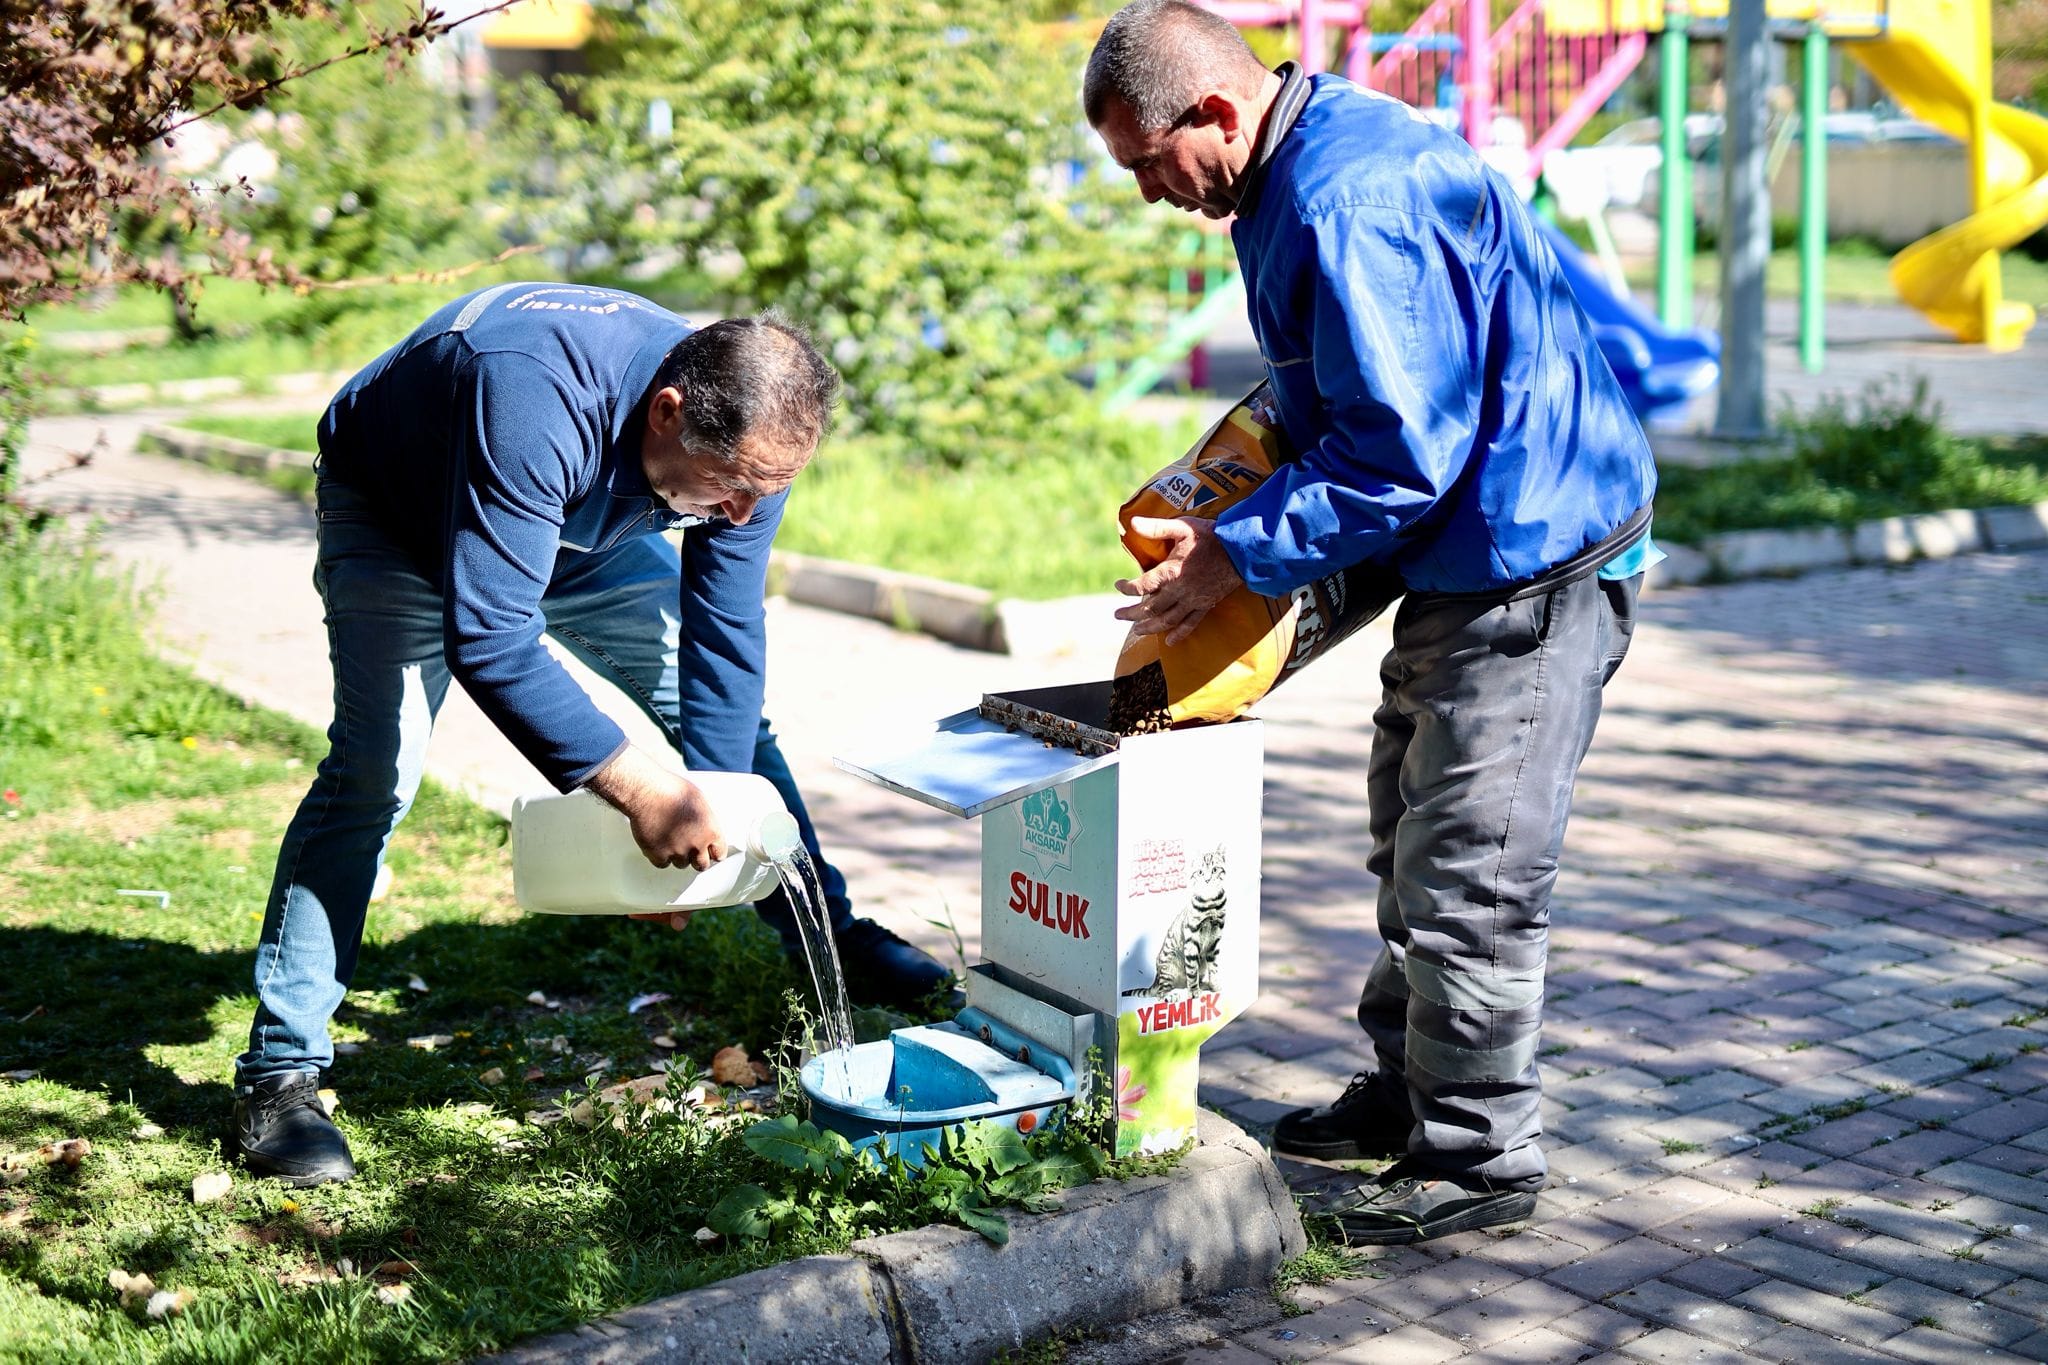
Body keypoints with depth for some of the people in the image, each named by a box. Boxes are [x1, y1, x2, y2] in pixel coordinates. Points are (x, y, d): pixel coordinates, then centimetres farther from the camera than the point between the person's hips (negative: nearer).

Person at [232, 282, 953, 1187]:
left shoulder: (742, 434, -25)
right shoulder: (537, 406, -45)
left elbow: (725, 639, -16)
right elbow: (488, 642, -46)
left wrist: (711, 824, -21)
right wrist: (642, 789, -47)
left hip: (586, 531, 6)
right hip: (399, 518, -5)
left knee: (735, 713, 4)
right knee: (374, 767, -22)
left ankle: (834, 942, 23)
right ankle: (279, 1071, -13)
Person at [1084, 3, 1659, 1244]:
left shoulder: (1352, 205, -25)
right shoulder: (1310, 164, 9)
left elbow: (1398, 452, -26)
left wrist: (1239, 556, -18)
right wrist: (1226, 509, 12)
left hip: (1534, 560, -11)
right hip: (1472, 553, 11)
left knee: (1468, 869, -4)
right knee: (1413, 832, 19)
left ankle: (1478, 1156, 9)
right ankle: (1412, 1092, 33)